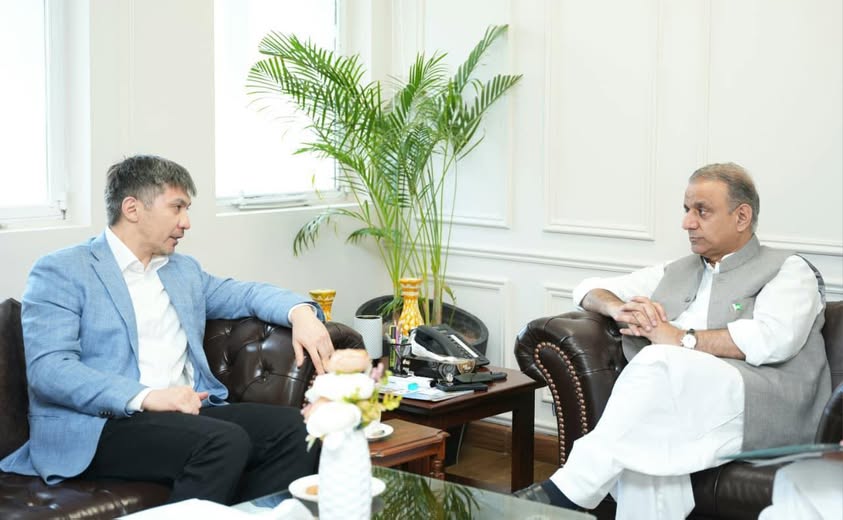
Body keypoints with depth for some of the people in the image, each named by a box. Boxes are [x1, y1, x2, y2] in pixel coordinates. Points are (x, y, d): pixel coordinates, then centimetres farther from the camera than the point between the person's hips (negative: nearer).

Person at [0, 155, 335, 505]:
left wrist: (300, 312, 4)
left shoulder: (184, 270, 23)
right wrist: (145, 396, -24)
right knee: (226, 441, -31)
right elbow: (48, 368, -11)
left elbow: (247, 294, 28)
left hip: (187, 411, 7)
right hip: (100, 426, -7)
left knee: (292, 426, -17)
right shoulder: (60, 272, 0)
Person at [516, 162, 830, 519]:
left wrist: (681, 339, -7)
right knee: (647, 444, -34)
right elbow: (590, 289, 30)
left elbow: (774, 339, -10)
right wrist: (618, 309, 6)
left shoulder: (788, 271, 11)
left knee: (660, 364, -32)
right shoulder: (676, 273, 29)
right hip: (681, 405, 4)